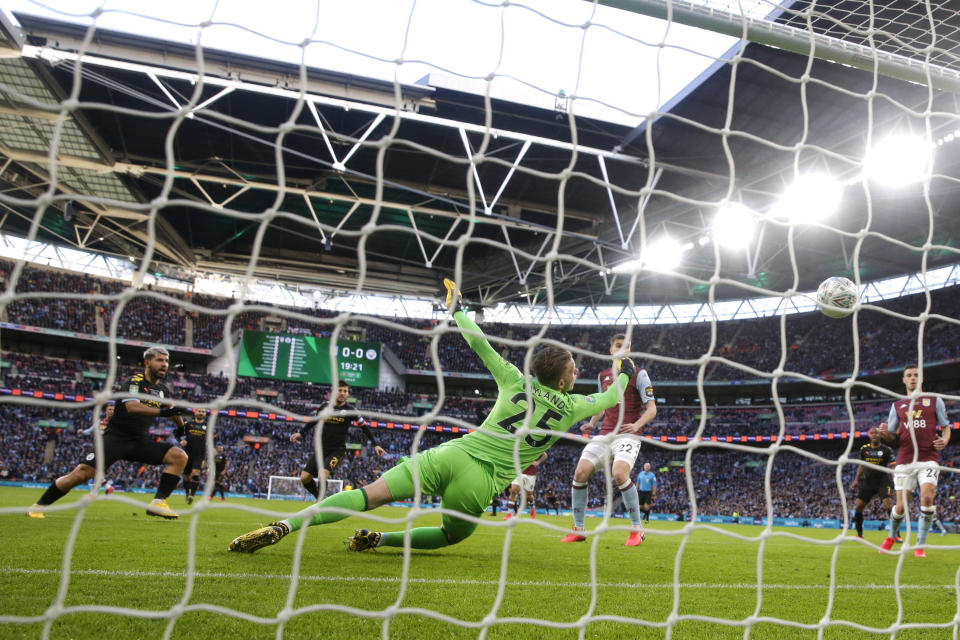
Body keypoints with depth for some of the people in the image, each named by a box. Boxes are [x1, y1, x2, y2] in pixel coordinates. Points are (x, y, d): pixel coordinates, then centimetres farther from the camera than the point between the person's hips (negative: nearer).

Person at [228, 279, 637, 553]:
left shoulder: (517, 382, 10)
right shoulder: (570, 407, 7)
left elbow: (481, 346, 13)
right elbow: (610, 398, 24)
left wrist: (456, 310, 28)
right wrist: (625, 373, 44)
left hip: (454, 454, 1)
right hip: (481, 484, -1)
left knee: (371, 495, -4)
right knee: (453, 535, 27)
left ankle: (281, 528, -16)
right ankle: (377, 539, 10)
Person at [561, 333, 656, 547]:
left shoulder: (638, 374, -1)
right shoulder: (603, 376, 15)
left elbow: (651, 409, -5)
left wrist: (637, 425, -24)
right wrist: (591, 423, 9)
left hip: (627, 434, -5)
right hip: (604, 433, 5)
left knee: (619, 474, -29)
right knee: (580, 473, -10)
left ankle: (637, 530, -9)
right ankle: (579, 529, 5)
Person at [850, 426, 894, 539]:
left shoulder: (886, 450, -7)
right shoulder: (864, 449, 5)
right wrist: (856, 480, 12)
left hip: (883, 482, -4)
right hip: (868, 483, 4)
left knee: (889, 505, -21)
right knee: (857, 507, -2)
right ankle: (859, 534, 13)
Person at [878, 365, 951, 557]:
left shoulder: (935, 400, 10)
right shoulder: (897, 406, 14)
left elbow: (946, 427, 12)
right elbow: (892, 436, 13)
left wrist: (944, 440, -11)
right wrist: (884, 433, -11)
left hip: (928, 459, -1)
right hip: (904, 460, 1)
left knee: (927, 497, -22)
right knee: (901, 506, 0)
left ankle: (920, 545, -6)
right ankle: (892, 537, 28)